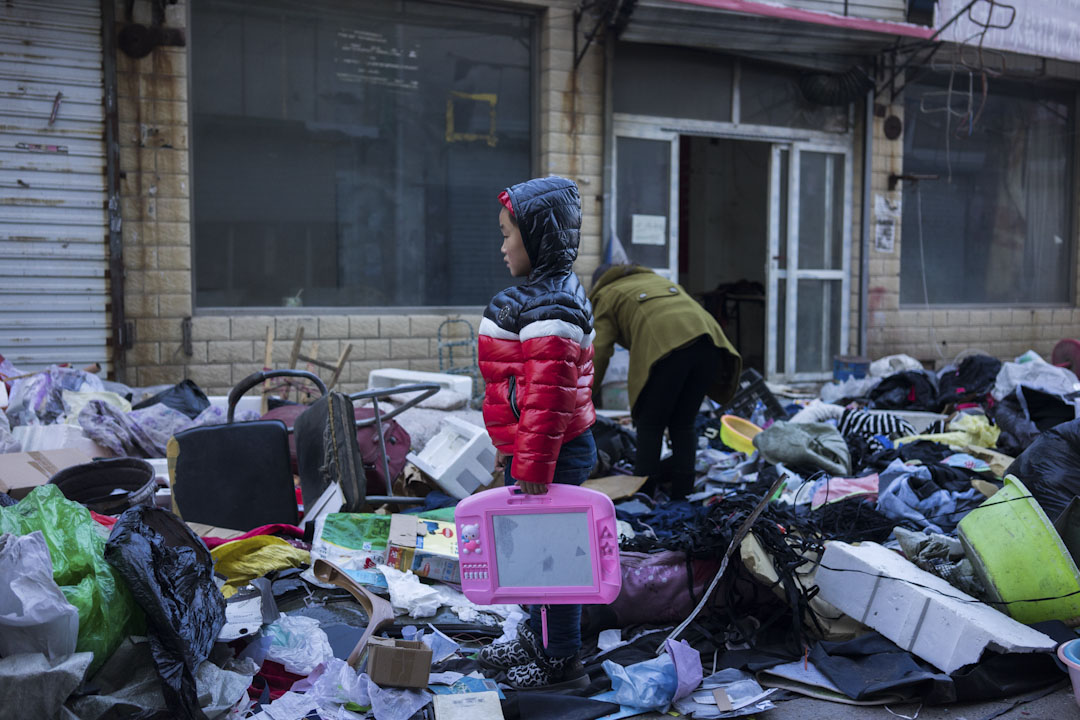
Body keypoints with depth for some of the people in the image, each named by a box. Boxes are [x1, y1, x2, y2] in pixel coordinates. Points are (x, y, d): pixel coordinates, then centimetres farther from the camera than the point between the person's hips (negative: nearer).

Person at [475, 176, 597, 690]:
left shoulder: (549, 311, -23)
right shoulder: (553, 294, 12)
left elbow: (548, 396, -27)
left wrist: (533, 465, -25)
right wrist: (514, 448, 24)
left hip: (552, 455, -10)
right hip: (535, 452, 10)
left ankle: (561, 662, 19)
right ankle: (535, 640, 40)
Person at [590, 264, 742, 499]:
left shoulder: (607, 297, 23)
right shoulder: (656, 279, 40)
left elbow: (597, 354, 12)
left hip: (666, 346, -5)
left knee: (650, 424, 6)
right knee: (683, 423, 15)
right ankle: (682, 491, 14)